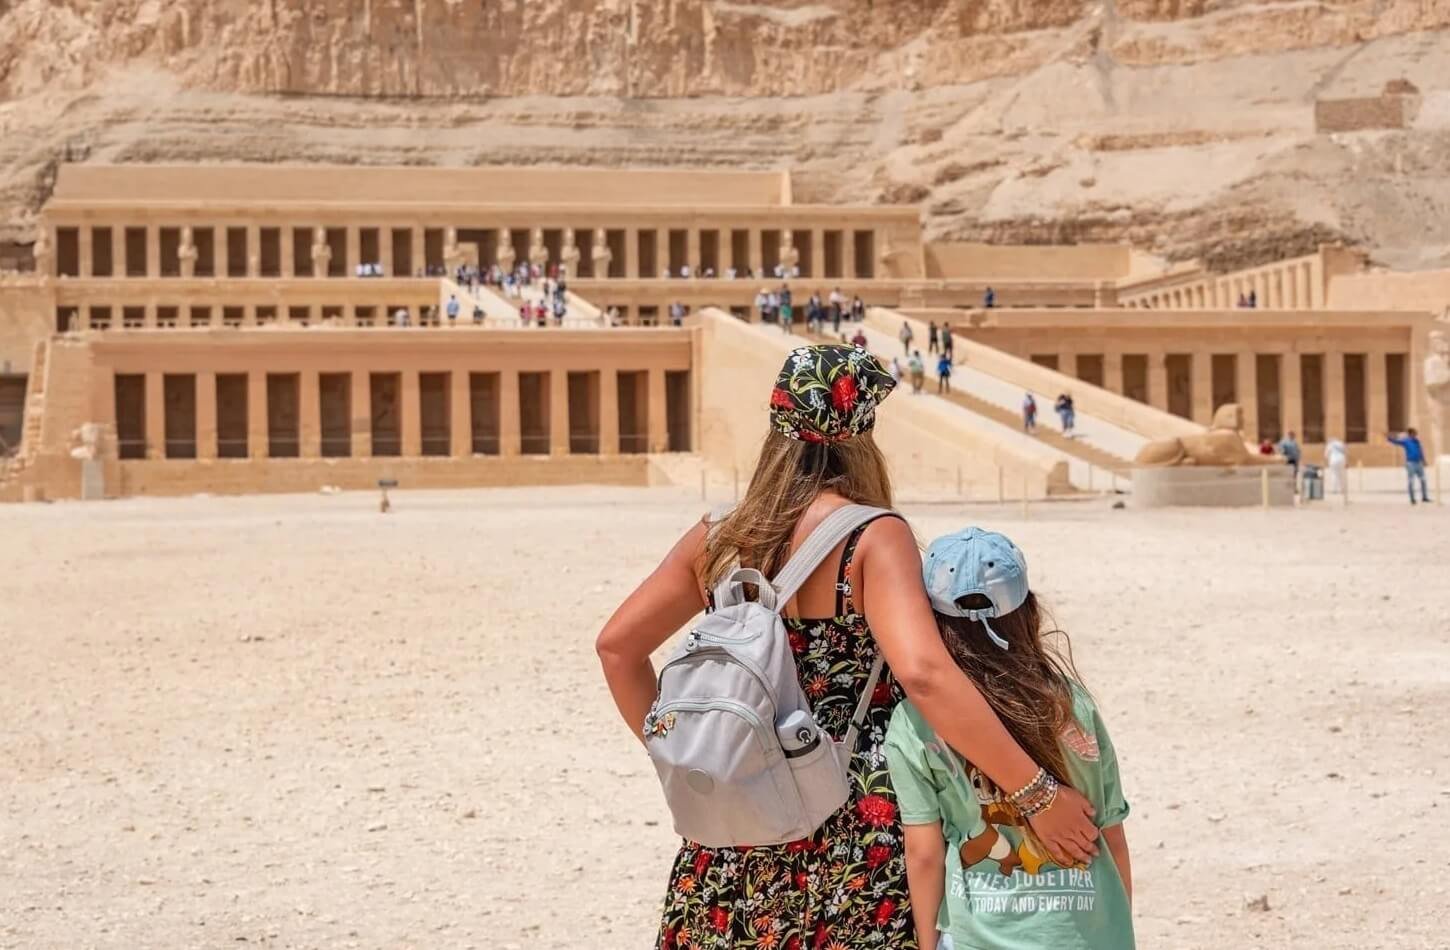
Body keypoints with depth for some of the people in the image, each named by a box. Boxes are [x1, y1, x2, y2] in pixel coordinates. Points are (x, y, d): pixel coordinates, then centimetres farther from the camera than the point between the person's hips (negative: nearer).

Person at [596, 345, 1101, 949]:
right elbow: (924, 674, -26)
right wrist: (1035, 792, -23)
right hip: (855, 838, -4)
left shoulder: (718, 540, 4)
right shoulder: (874, 538, -12)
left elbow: (616, 646, 8)